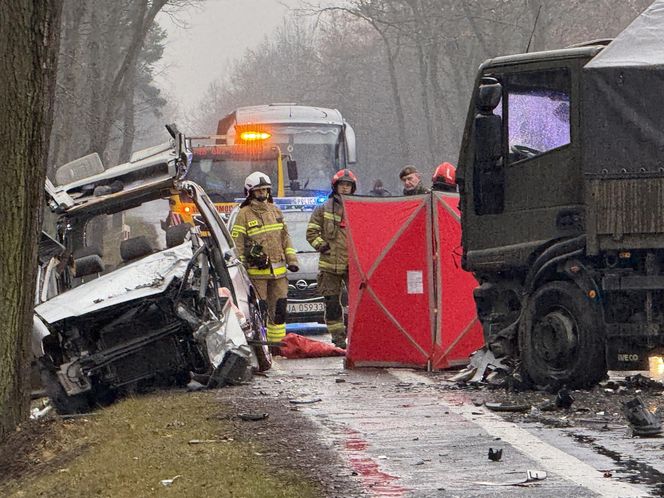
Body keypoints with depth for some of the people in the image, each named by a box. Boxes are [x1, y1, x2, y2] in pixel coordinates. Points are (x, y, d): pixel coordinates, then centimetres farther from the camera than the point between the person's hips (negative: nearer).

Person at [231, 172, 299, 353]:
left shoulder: (275, 211, 14)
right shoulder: (244, 215, -4)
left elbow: (285, 237, 20)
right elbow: (237, 243, -6)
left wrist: (291, 260, 13)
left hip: (278, 270, 6)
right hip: (256, 271, -6)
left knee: (279, 309, 8)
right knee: (258, 311, -8)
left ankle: (277, 345, 17)